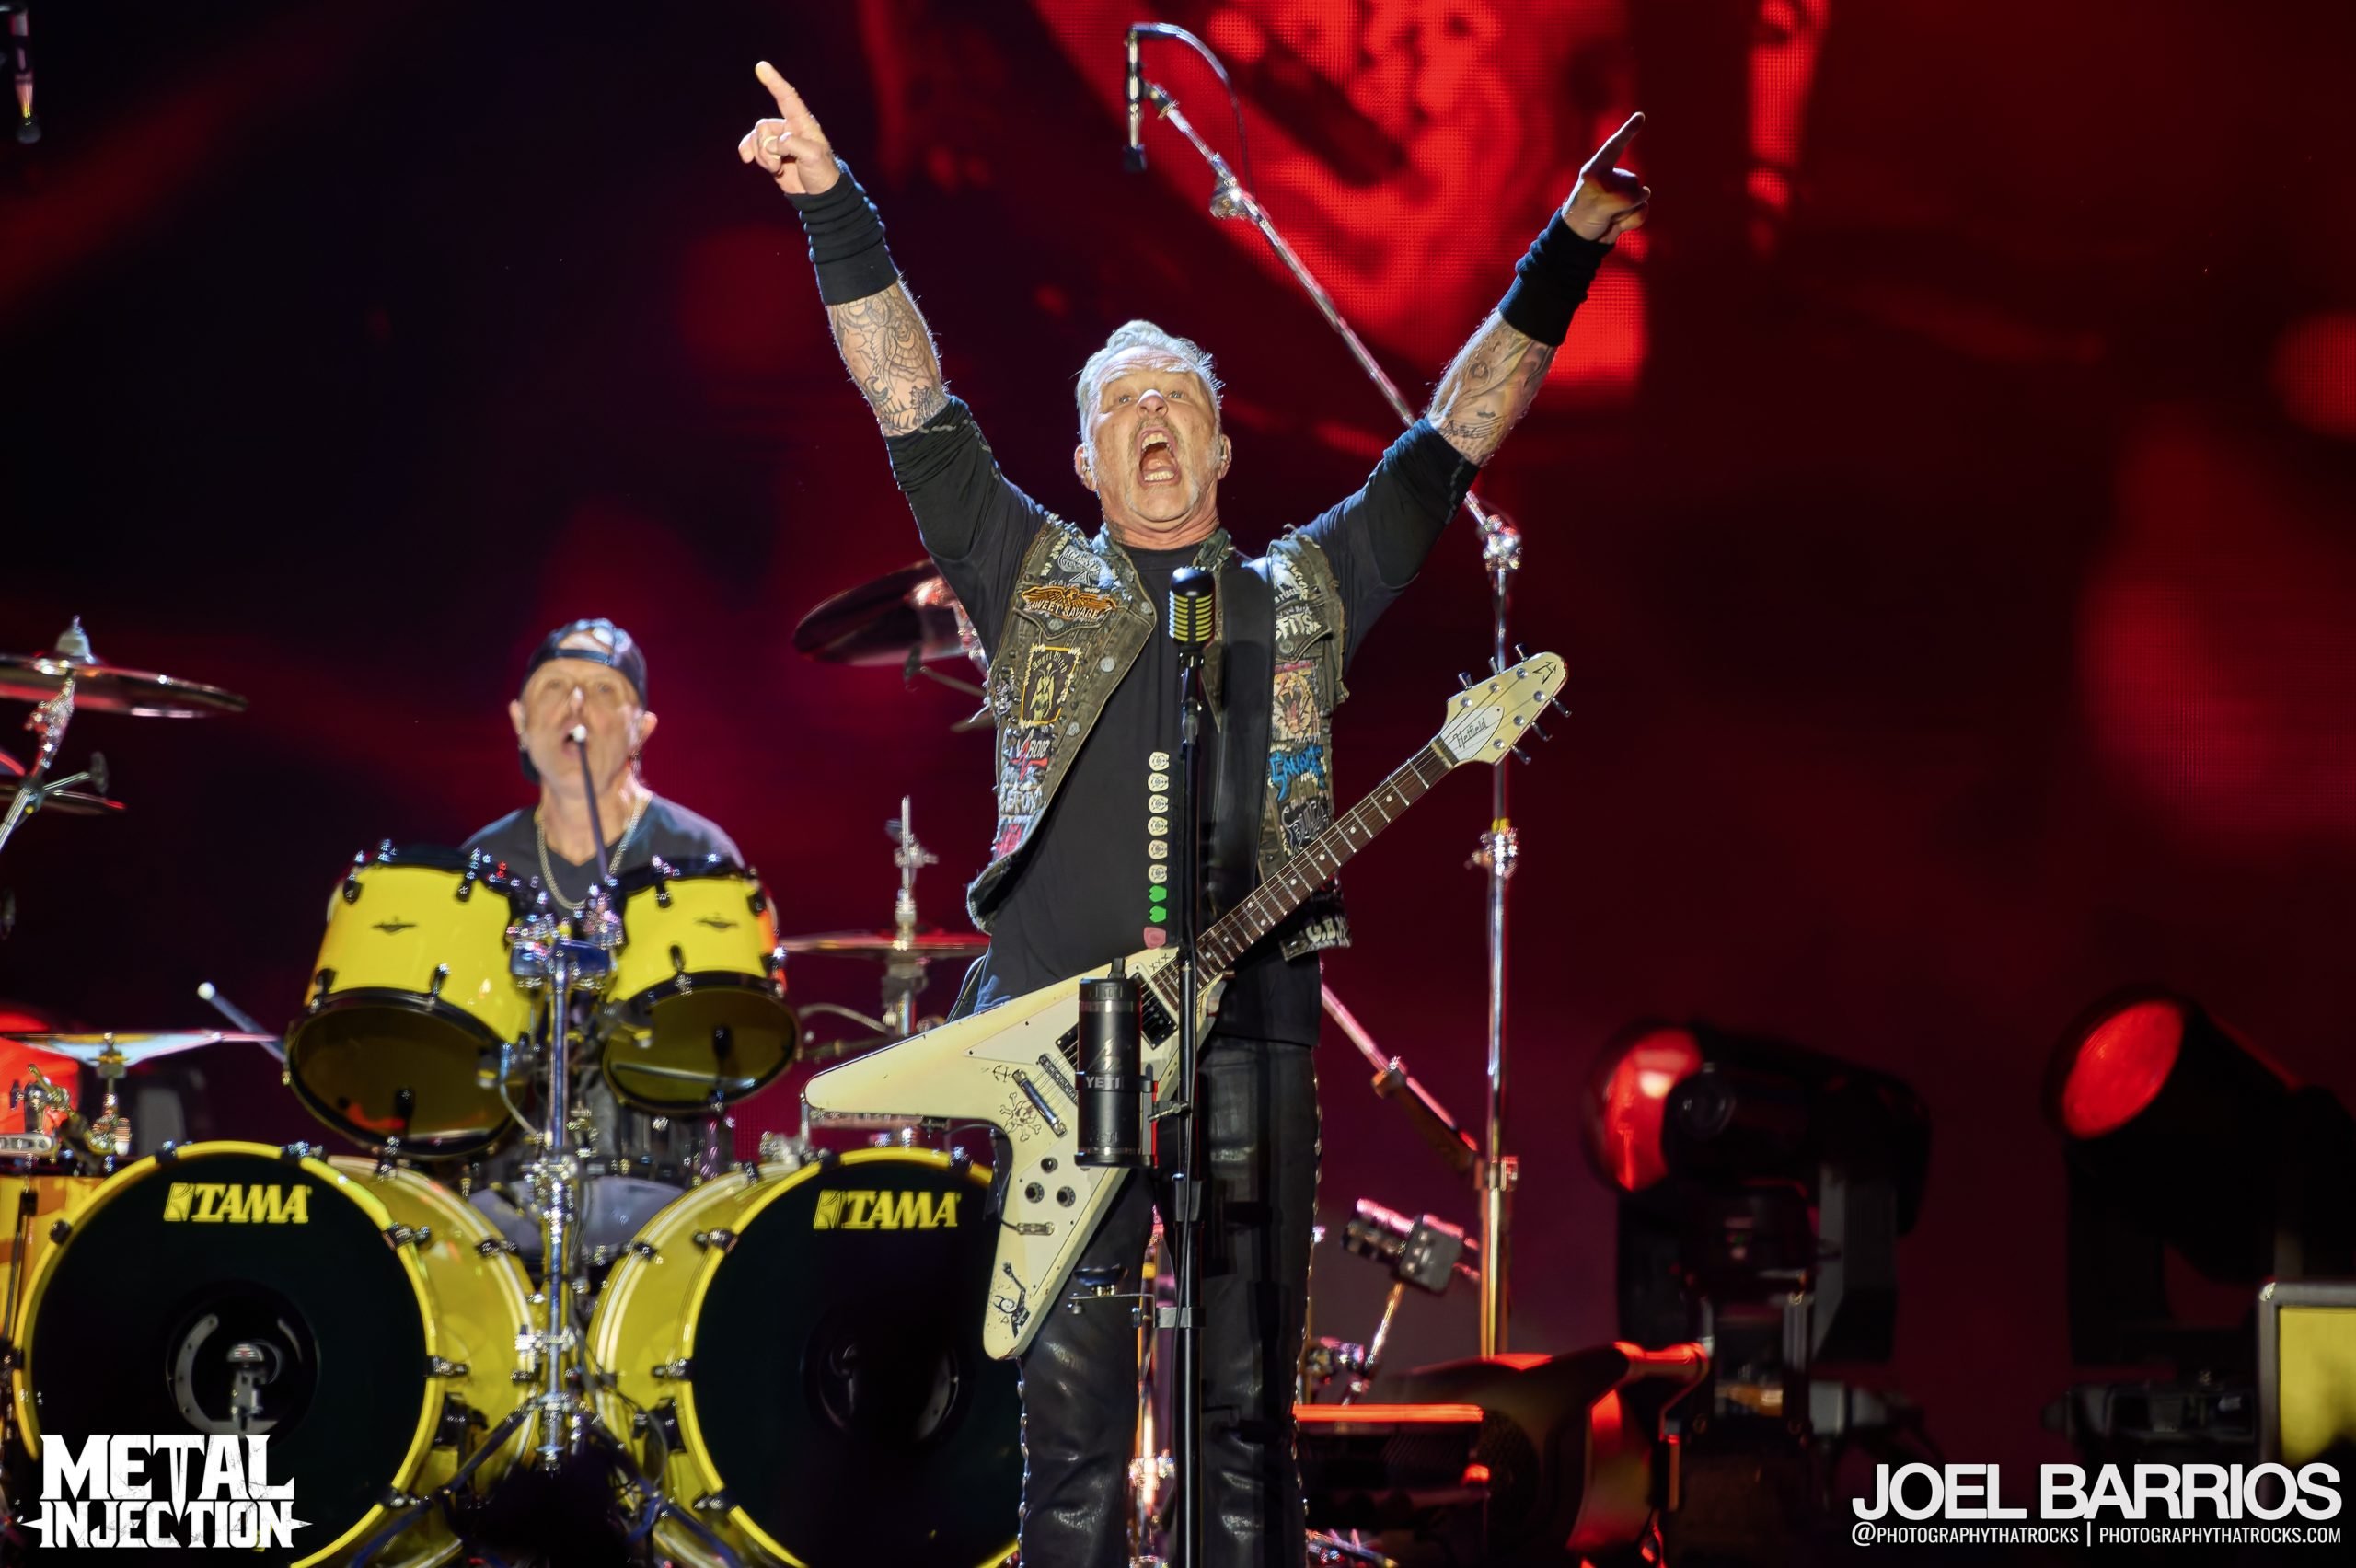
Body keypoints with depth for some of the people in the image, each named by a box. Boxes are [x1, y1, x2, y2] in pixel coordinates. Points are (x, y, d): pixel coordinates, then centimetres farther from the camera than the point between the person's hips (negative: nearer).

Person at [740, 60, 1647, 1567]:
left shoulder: (1308, 591, 18)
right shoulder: (1033, 577, 15)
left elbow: (1461, 429, 17)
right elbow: (912, 399, 8)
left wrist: (1567, 250, 12)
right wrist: (835, 208, -1)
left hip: (1248, 1039, 1)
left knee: (1250, 1414, 1)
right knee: (1072, 1413, -2)